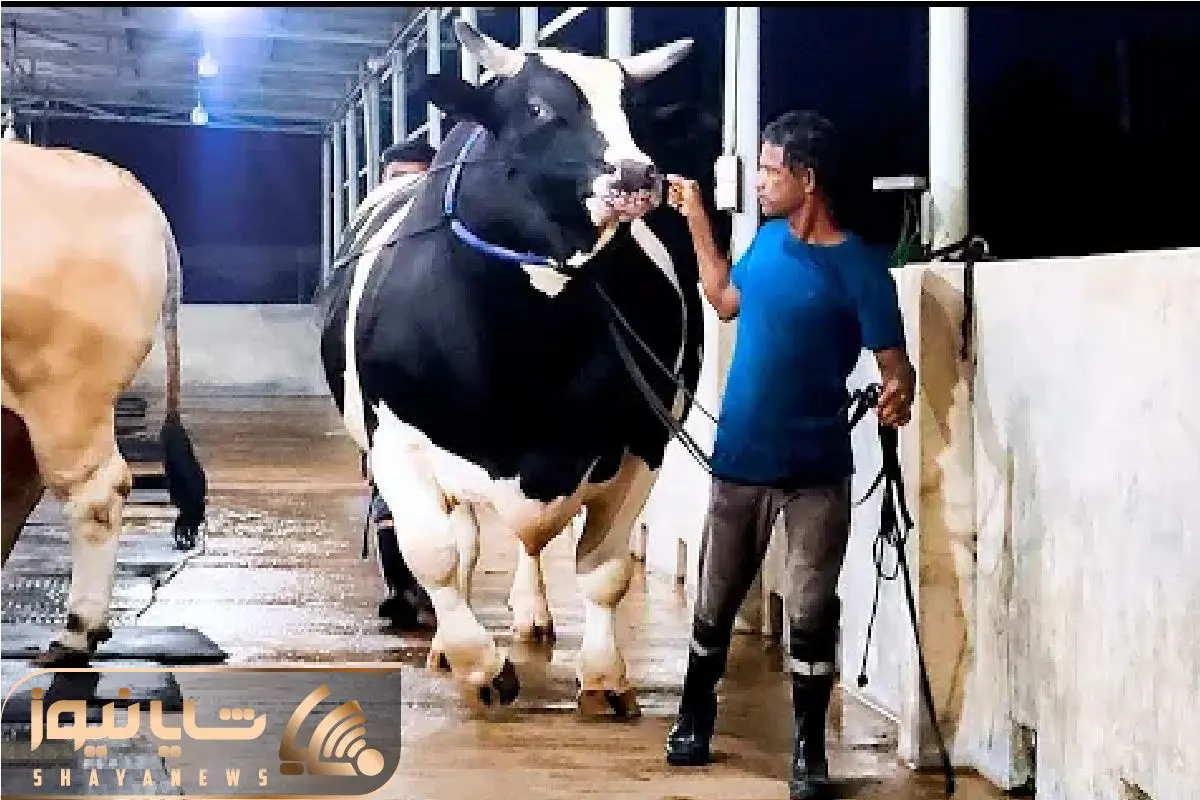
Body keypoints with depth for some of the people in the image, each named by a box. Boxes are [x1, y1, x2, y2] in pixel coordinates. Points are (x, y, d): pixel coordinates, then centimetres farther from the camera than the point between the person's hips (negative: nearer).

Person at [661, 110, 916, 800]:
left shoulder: (859, 269, -13)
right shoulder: (768, 239, 4)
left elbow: (894, 362, -13)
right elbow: (726, 300, 22)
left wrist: (900, 395, -36)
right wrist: (696, 219, 20)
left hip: (817, 470, -5)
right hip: (740, 459, 5)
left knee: (811, 614, 0)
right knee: (715, 603, 15)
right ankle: (694, 721, 32)